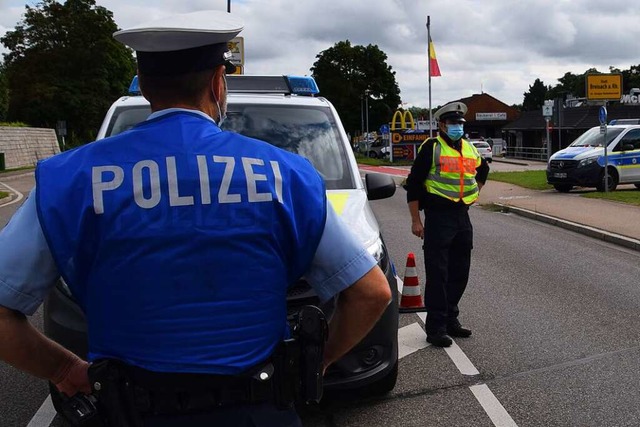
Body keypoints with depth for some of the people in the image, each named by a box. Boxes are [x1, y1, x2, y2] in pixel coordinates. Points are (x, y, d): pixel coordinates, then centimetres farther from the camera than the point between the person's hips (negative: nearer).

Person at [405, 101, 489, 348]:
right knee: (437, 275, -5)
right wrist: (415, 221, -12)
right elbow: (413, 184, -9)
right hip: (438, 218, -7)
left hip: (462, 217, 7)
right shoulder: (431, 148, -7)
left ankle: (450, 320, 26)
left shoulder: (470, 149, 13)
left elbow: (483, 170, 36)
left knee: (459, 273, 12)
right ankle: (435, 328, 2)